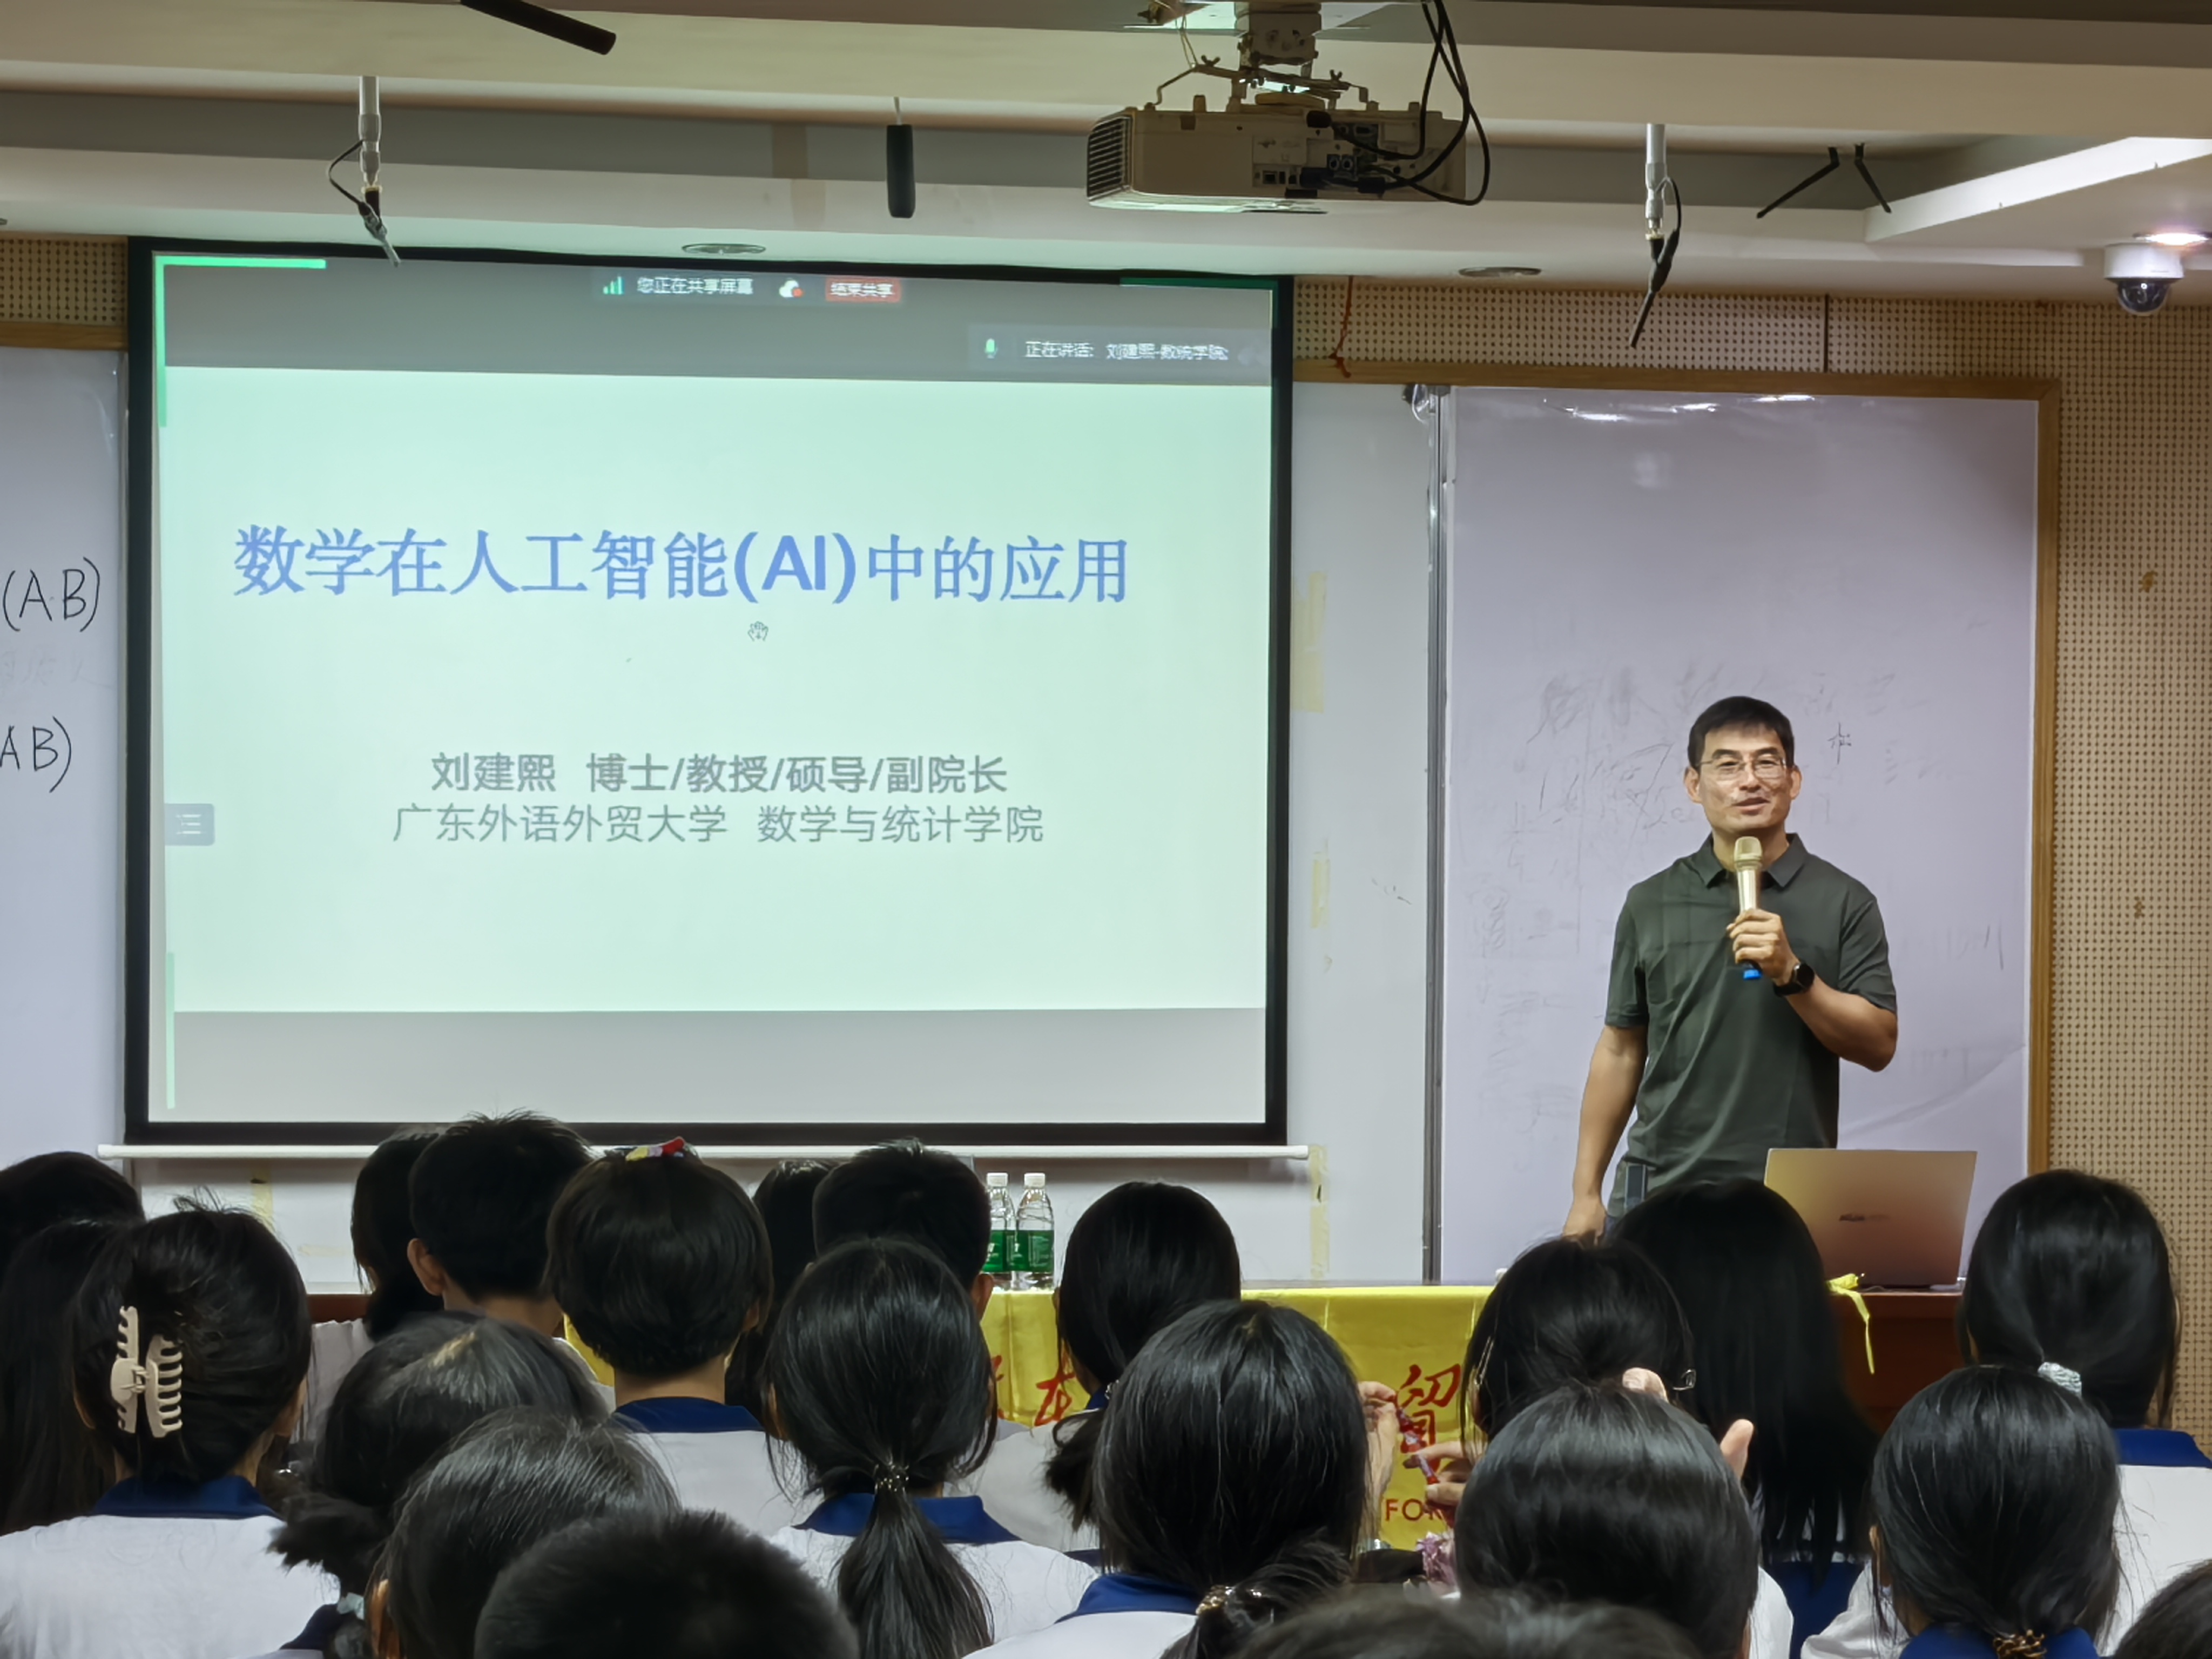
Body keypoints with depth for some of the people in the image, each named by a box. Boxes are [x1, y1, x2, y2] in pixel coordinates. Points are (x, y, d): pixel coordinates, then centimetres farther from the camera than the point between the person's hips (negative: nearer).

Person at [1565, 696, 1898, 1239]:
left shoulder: (1844, 902, 2)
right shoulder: (1652, 903, 9)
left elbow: (1879, 1044, -3)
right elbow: (1621, 1051, 12)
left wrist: (1791, 974, -17)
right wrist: (1587, 1193, 8)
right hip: (1663, 1189, 2)